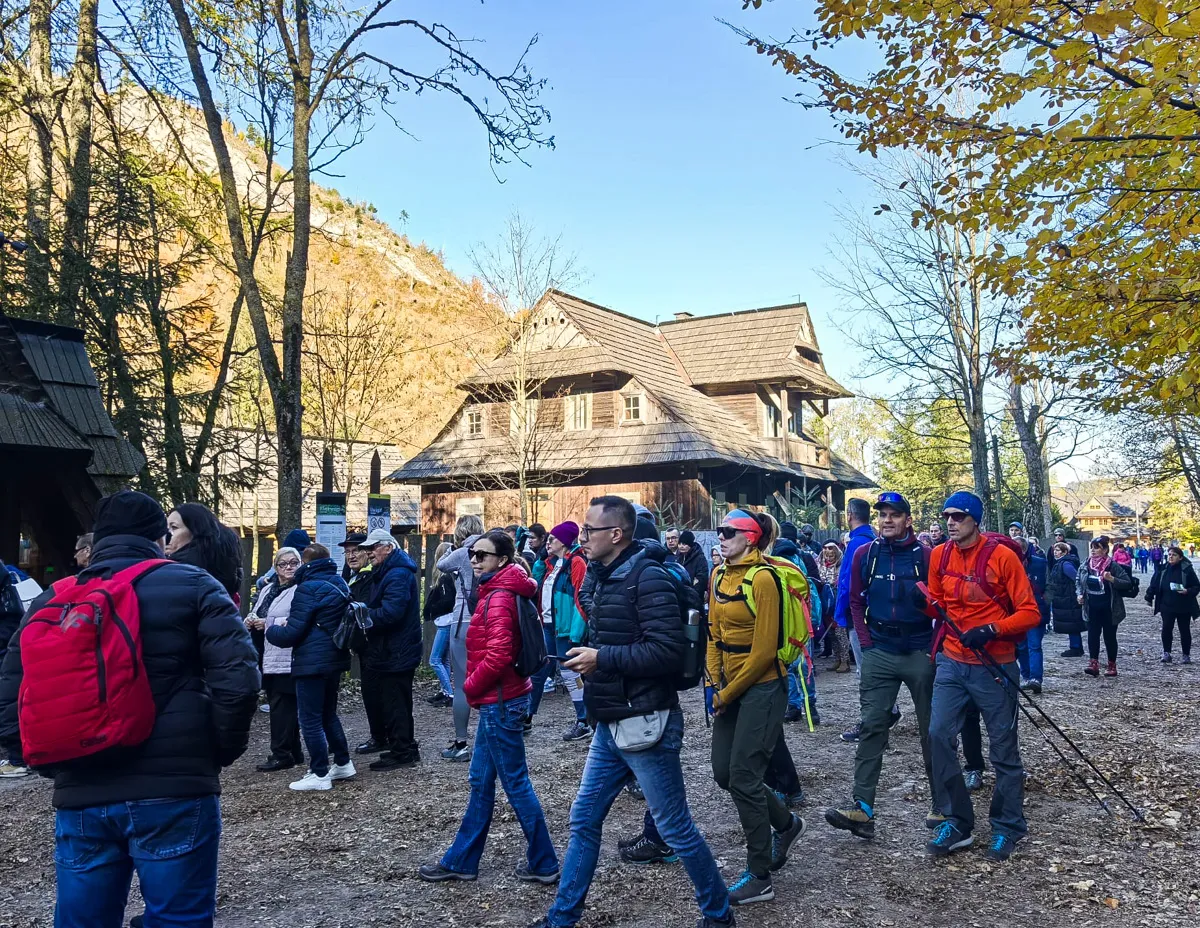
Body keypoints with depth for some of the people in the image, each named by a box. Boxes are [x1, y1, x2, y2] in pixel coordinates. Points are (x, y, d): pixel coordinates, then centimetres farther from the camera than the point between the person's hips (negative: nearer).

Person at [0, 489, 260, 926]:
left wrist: (58, 761, 14)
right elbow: (237, 682, -13)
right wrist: (221, 752, 1)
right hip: (174, 791, -4)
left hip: (80, 798, 4)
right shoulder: (193, 587, -1)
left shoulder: (52, 600, 11)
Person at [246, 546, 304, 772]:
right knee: (284, 706, 13)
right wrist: (251, 622, 1)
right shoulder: (267, 590, 19)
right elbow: (256, 614, 24)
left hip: (288, 658, -8)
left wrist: (268, 624, -17)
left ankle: (281, 755, 4)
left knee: (281, 706, -4)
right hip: (269, 658, 8)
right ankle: (293, 753, 23)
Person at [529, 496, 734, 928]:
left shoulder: (647, 578, -18)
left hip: (645, 724, -9)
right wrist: (584, 655, 3)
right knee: (583, 820, 15)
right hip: (610, 725, 9)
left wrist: (601, 658, -21)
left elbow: (667, 650, -25)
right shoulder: (602, 578, 10)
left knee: (675, 828, 5)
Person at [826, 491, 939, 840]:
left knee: (931, 728, 10)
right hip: (879, 654, 2)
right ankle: (861, 809, -2)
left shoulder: (926, 555, -5)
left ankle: (940, 803, 25)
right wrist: (866, 641, 1)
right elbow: (857, 601, 9)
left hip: (921, 654, -2)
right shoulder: (865, 555, 3)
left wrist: (935, 644, -7)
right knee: (871, 727, -2)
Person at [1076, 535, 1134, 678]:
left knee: (1109, 637, 6)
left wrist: (1112, 579, -26)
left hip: (1109, 609, -3)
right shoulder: (1085, 566, 2)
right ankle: (1093, 664, -3)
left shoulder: (1113, 566, -11)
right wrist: (1079, 594, -1)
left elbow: (1128, 583, -11)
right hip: (1092, 608, 4)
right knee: (1092, 635, -2)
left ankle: (1111, 666, 17)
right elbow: (1078, 581, 16)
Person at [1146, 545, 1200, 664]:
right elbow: (1154, 584, 6)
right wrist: (1149, 597, 5)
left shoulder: (1187, 569, -9)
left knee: (1185, 630, 8)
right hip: (1167, 606, 2)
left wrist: (1188, 591, -23)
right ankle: (1166, 653, 5)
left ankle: (1186, 655, 20)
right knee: (1166, 629, -4)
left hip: (1184, 607, -2)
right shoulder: (1163, 569, 0)